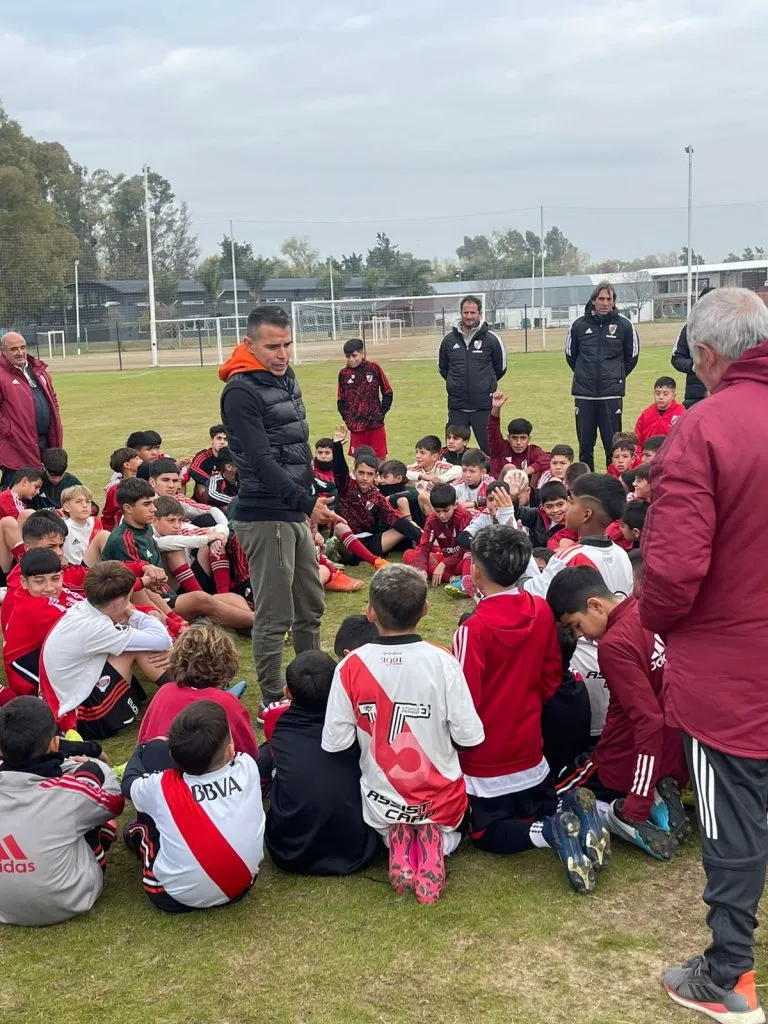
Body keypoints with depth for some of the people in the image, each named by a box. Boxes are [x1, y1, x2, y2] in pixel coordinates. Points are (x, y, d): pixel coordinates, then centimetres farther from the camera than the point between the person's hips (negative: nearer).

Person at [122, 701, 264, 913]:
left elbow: (129, 783, 5)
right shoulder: (248, 768, -16)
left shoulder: (161, 787, -21)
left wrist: (141, 751, 24)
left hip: (177, 897, -3)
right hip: (242, 884, 3)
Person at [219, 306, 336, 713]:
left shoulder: (287, 379, 12)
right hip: (265, 517, -9)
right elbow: (261, 462, -24)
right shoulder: (241, 392, -16)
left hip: (296, 513, 9)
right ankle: (272, 701, 13)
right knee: (275, 616, -1)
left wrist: (311, 503, 18)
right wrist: (307, 502, -27)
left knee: (311, 606, 19)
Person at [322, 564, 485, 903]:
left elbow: (335, 743, -12)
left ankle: (396, 840, 4)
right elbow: (469, 736, -14)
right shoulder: (442, 662, -19)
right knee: (449, 829, 35)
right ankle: (435, 841, 1)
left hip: (382, 804, 1)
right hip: (440, 799, -1)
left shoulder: (350, 667, -17)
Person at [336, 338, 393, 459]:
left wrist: (381, 413, -1)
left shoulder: (374, 368, -3)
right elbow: (340, 400, 9)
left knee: (380, 458, 5)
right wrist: (347, 418, 0)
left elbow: (388, 393, 3)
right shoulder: (343, 374, 2)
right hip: (355, 425, 1)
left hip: (375, 423, -1)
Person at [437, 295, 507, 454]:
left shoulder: (491, 339, -3)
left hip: (484, 406, -2)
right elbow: (442, 367, 18)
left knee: (489, 449, 1)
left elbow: (501, 368, 9)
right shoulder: (449, 339, 4)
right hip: (456, 407, 2)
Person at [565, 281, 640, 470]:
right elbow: (570, 354, 16)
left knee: (613, 443, 1)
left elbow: (632, 356, 11)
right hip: (584, 393, 2)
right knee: (585, 444, 8)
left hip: (612, 393, -2)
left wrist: (617, 376, 12)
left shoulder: (624, 325, -1)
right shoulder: (579, 325, 2)